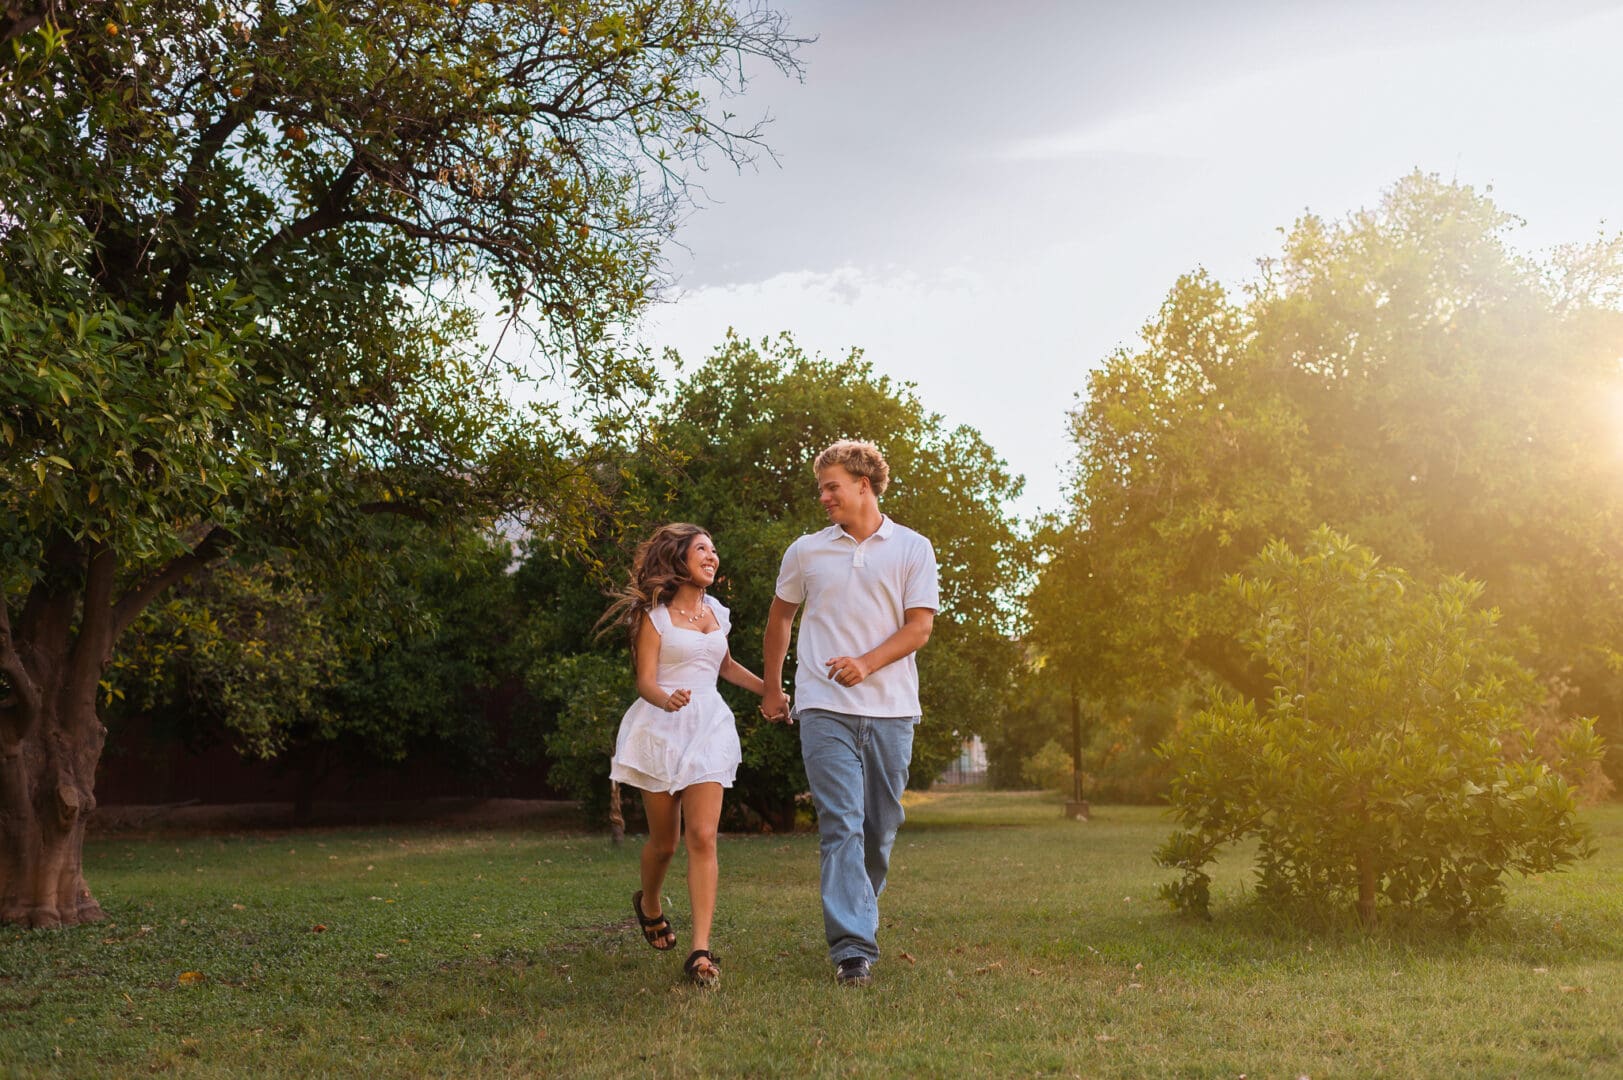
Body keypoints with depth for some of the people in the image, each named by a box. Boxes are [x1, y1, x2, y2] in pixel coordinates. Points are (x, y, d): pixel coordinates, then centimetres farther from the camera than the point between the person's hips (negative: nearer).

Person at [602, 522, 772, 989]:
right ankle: (648, 903, 41)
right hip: (662, 726, -3)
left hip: (708, 727, 3)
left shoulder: (717, 613, 13)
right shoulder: (655, 614, -2)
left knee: (702, 837, -11)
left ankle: (701, 951, -14)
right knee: (664, 840, 8)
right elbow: (645, 681, -9)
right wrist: (667, 700, -31)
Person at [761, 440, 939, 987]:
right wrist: (771, 689, 24)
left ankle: (857, 916, 30)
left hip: (890, 707, 1)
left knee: (881, 827, 9)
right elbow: (780, 617, 22)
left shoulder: (913, 549, 5)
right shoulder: (806, 552, 9)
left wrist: (866, 664, -16)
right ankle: (852, 949, -14)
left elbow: (920, 627, -2)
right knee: (841, 825, -11)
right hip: (825, 708, -1)